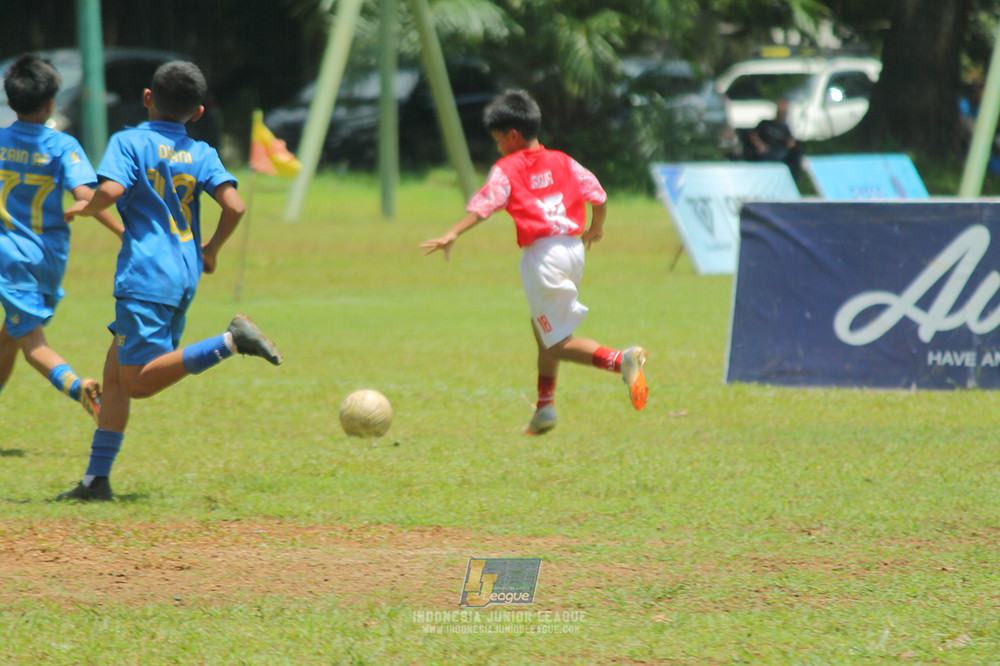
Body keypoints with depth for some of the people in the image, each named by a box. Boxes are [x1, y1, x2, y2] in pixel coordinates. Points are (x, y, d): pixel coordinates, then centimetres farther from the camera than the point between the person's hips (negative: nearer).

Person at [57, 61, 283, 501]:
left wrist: (86, 208, 2)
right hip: (185, 277, 7)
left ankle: (231, 342, -24)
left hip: (145, 276, -7)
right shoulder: (201, 153, 9)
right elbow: (234, 205, -1)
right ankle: (97, 479, 9)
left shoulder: (128, 142, -3)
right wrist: (212, 249, 15)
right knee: (116, 371, 13)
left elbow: (111, 189, -19)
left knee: (138, 382, -11)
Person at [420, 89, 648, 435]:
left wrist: (452, 235, -25)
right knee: (542, 325, 24)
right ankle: (545, 408, 25)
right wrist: (596, 228, 30)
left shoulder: (507, 169, -1)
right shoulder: (562, 162, 14)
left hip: (542, 254, -7)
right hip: (573, 248, 7)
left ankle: (621, 360, -26)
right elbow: (598, 195, 11)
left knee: (559, 342, -2)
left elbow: (484, 204, -16)